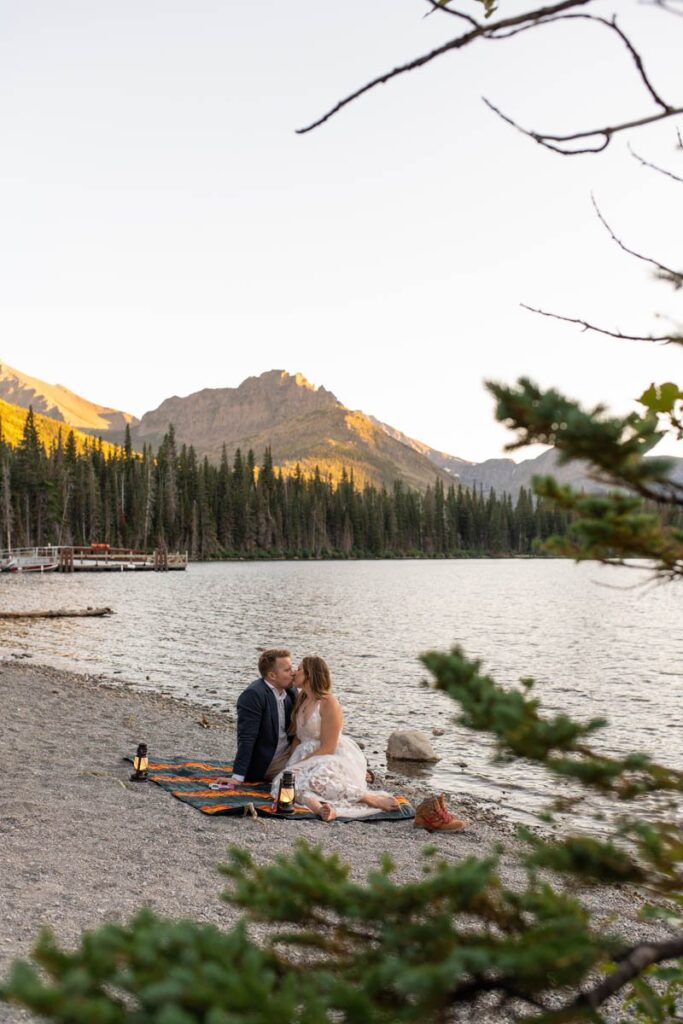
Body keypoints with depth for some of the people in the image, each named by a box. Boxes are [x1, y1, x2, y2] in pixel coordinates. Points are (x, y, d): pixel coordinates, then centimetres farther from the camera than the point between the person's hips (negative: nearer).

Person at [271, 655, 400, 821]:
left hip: (334, 757, -6)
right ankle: (318, 807, -54)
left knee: (318, 779, -40)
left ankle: (370, 798, -31)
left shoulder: (329, 703, -12)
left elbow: (327, 748, -14)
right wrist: (290, 764, 0)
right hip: (308, 760, 6)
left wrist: (298, 764, -14)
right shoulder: (300, 698, 12)